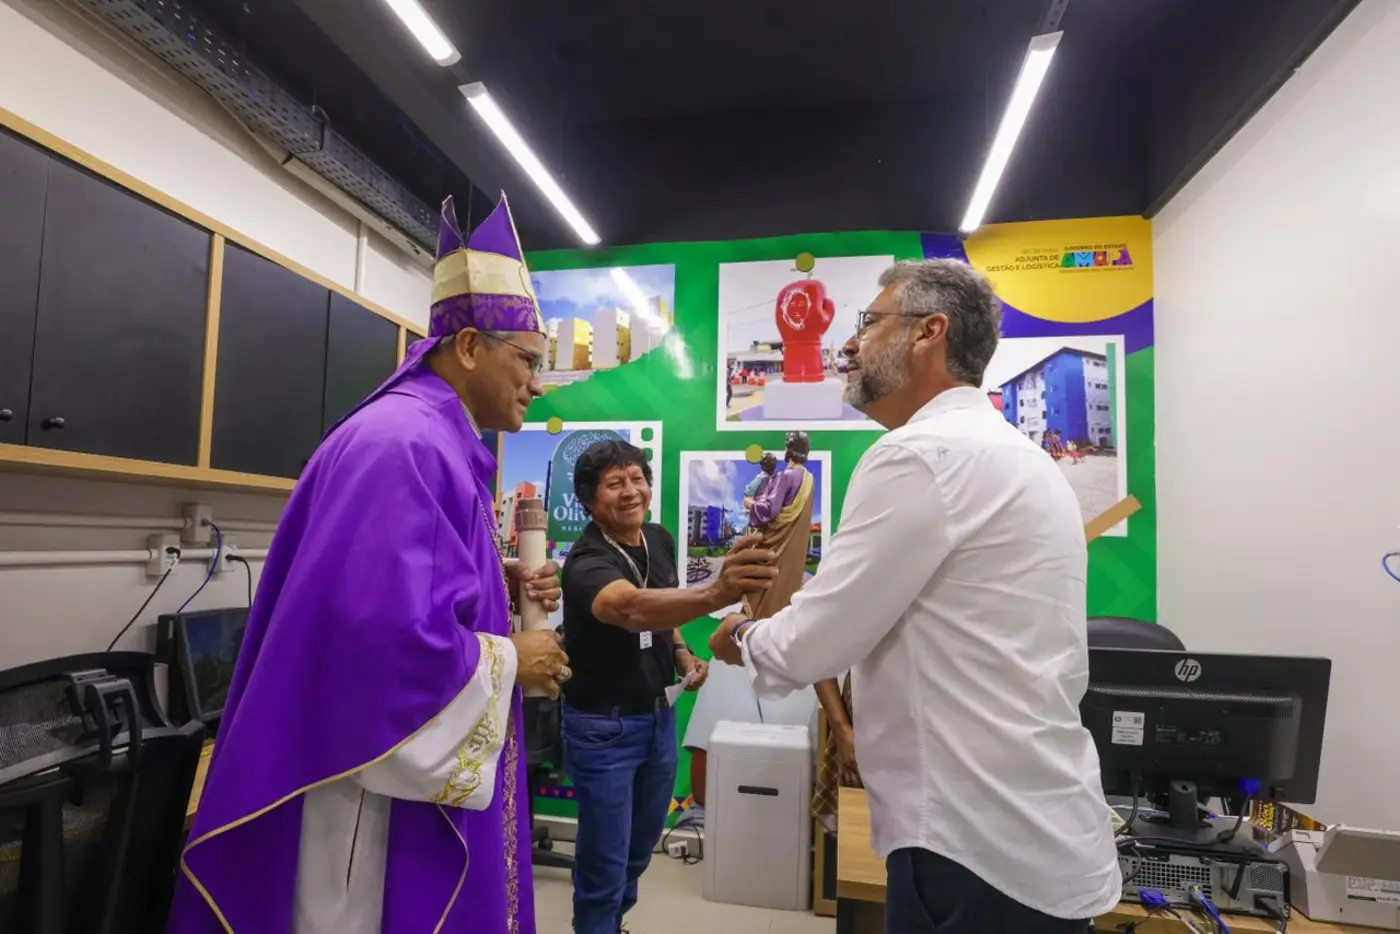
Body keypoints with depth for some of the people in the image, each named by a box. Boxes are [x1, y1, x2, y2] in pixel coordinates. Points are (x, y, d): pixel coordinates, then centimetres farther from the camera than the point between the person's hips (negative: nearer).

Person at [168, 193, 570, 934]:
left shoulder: (437, 443, 10)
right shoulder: (404, 446, -24)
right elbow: (392, 630, -33)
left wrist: (502, 590, 2)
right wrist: (511, 662, -17)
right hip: (380, 775, -10)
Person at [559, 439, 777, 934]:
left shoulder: (660, 540, -4)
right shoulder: (587, 562, -27)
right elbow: (630, 608, -50)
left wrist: (682, 653, -3)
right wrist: (717, 592, -66)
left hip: (659, 715, 7)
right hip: (604, 727, -7)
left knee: (641, 847, 24)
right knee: (605, 860, 6)